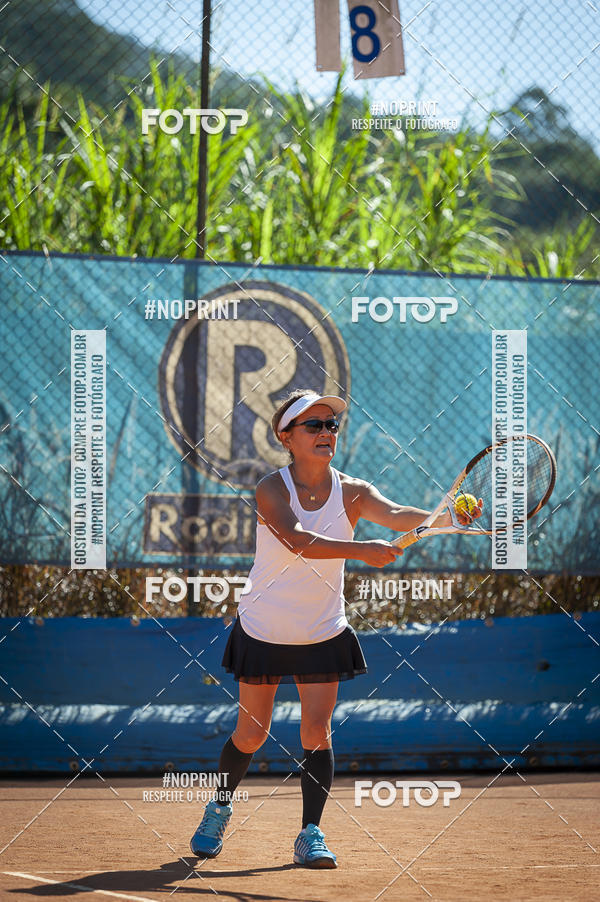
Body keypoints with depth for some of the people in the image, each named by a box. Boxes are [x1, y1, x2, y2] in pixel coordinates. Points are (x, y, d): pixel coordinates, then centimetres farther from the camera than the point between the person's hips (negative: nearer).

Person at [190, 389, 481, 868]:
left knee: (317, 732, -7)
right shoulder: (271, 490, -18)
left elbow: (396, 515, -28)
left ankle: (311, 833, 2)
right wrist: (361, 550, -47)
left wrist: (443, 518, -50)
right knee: (251, 734, 8)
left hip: (324, 633, 2)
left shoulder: (352, 492, -10)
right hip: (264, 628, -2)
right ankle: (221, 806, 34)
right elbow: (296, 539, -35)